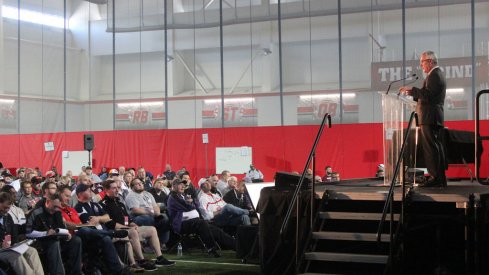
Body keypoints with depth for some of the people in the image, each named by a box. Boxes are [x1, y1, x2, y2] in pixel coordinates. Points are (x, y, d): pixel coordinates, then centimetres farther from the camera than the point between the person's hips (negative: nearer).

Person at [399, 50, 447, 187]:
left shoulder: (434, 75, -12)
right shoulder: (438, 74, 22)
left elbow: (428, 94, -23)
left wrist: (412, 89, -16)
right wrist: (413, 93, 15)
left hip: (429, 119, -11)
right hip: (436, 118, 11)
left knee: (430, 147, -11)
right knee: (437, 147, 10)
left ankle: (435, 177, -12)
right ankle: (440, 179, 13)